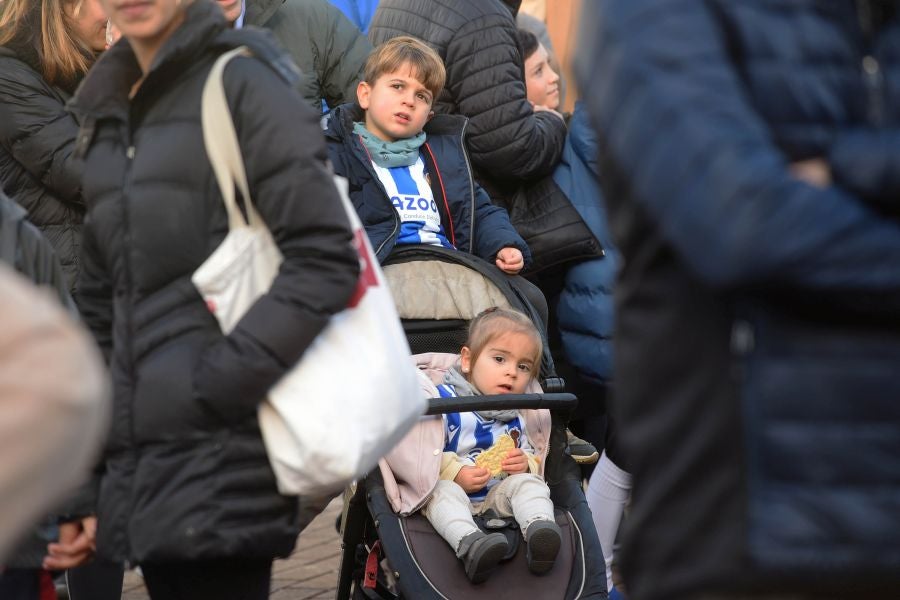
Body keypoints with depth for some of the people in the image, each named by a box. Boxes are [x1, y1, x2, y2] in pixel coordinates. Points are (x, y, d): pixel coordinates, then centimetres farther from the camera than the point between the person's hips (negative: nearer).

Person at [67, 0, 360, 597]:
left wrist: (220, 385, -17)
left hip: (224, 461, -7)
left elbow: (325, 258, -14)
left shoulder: (243, 82, -5)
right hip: (142, 464, 7)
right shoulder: (106, 113, 17)